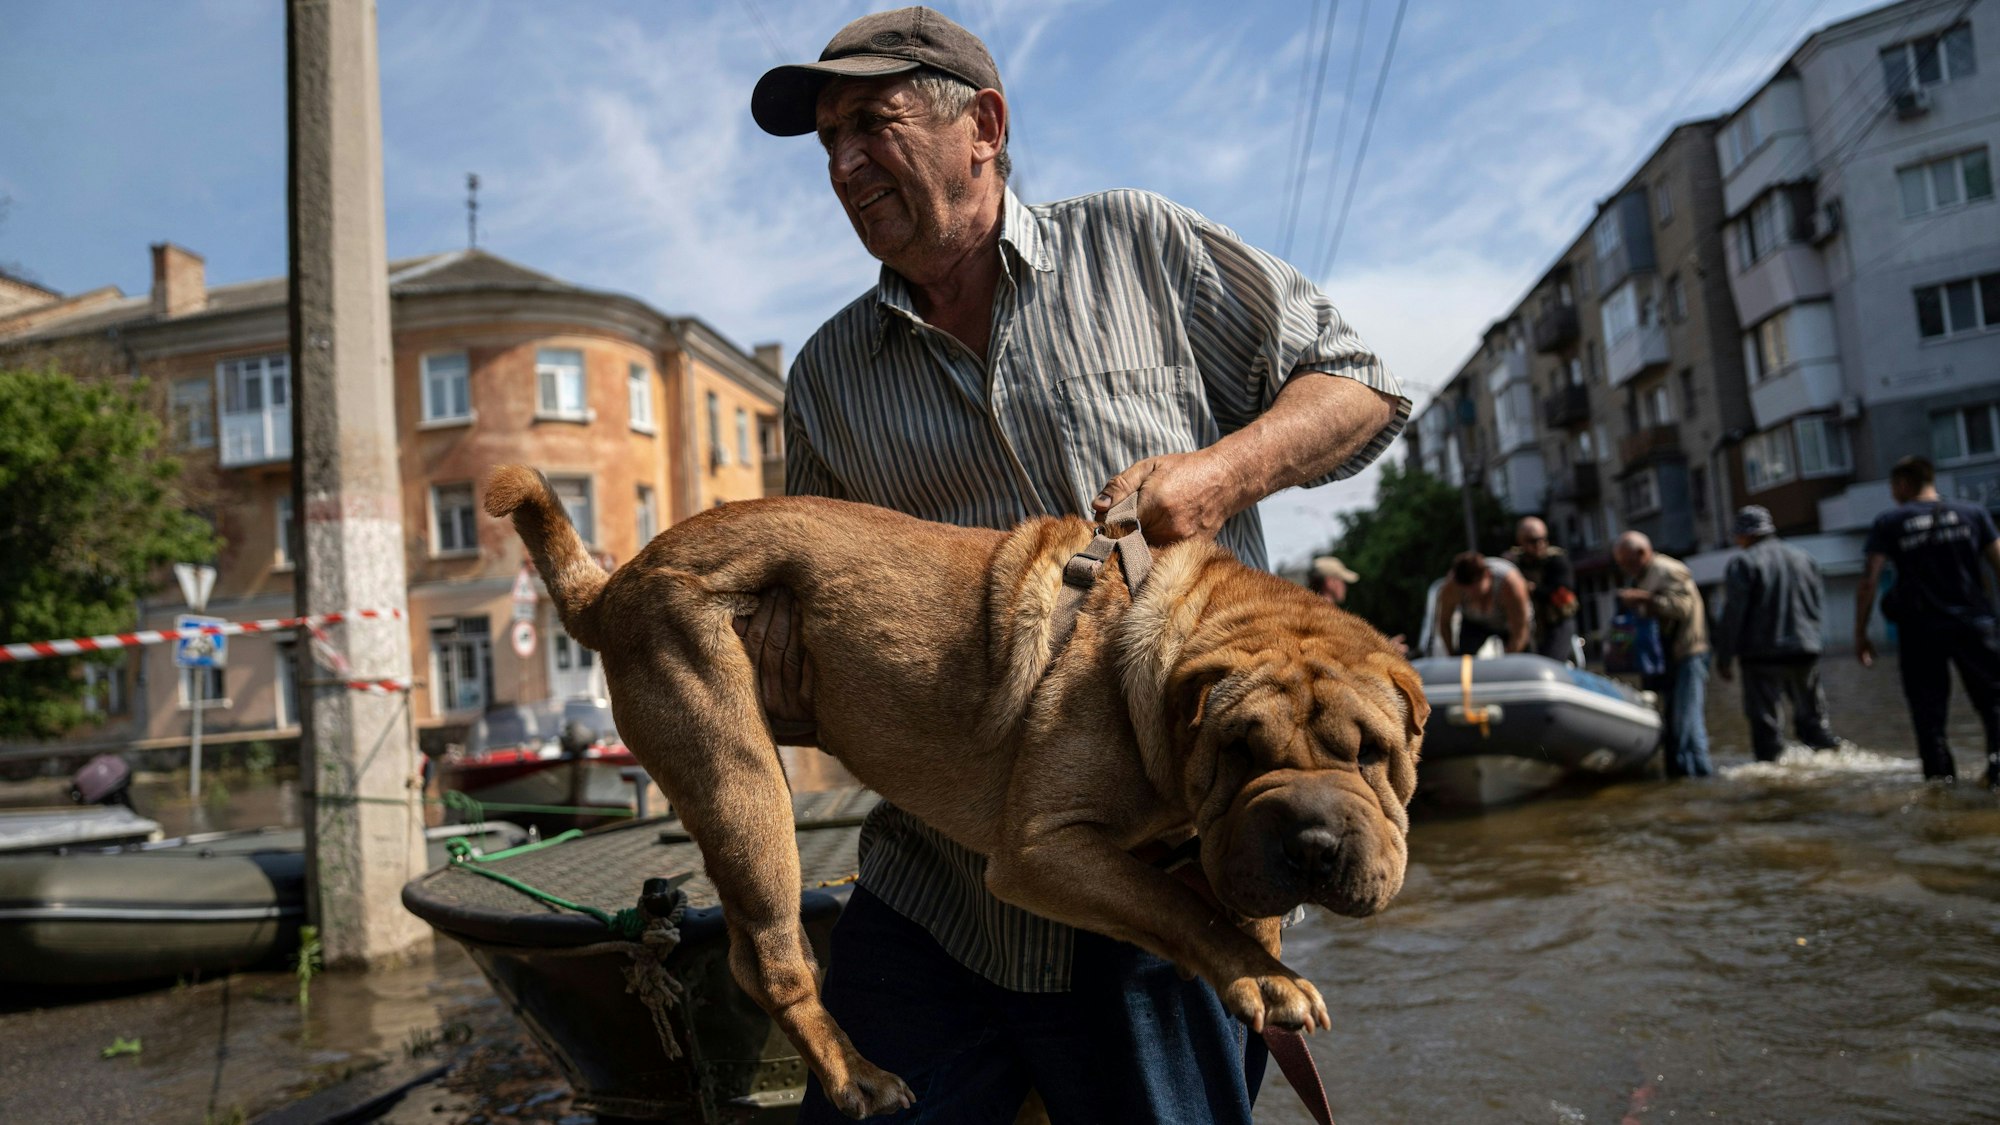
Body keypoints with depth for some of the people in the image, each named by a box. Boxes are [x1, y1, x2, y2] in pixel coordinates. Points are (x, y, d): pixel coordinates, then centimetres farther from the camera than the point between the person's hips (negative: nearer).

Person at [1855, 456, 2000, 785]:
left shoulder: (1888, 523, 1)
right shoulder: (1973, 514, 7)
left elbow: (1868, 580, -5)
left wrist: (1860, 633, -1)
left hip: (1919, 631, -1)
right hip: (1972, 624, 1)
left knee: (1929, 714, 5)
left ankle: (1942, 780, 3)